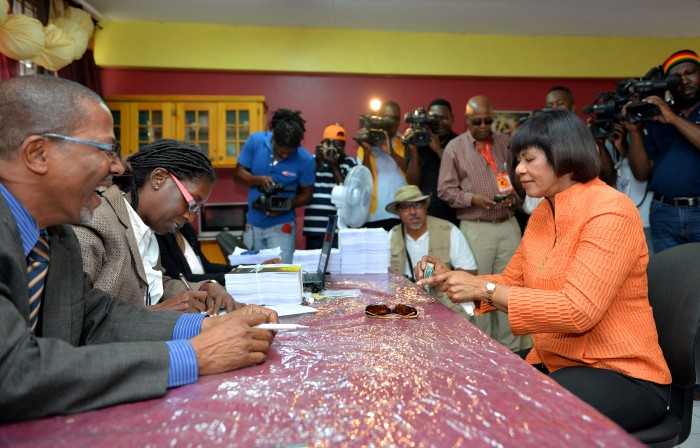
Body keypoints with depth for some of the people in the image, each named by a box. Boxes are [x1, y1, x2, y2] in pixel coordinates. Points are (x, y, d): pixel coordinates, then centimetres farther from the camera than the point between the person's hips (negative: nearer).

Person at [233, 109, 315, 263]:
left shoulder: (305, 159, -14)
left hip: (281, 226, -3)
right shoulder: (255, 141, -10)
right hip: (253, 223, 3)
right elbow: (238, 174, -3)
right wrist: (259, 180, -23)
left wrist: (287, 205, -22)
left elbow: (306, 194, -3)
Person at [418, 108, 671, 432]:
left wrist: (484, 289, -27)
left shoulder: (610, 212, -19)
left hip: (621, 374, -7)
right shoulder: (543, 213, 6)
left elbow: (578, 311, -27)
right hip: (553, 363, 7)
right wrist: (452, 280, -5)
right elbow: (510, 282, 12)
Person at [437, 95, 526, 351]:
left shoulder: (506, 143, 11)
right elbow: (445, 190, -2)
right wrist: (473, 198, -16)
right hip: (476, 228, -3)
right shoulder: (454, 148, 1)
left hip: (508, 224, 3)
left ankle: (511, 348, 19)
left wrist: (513, 194, -5)